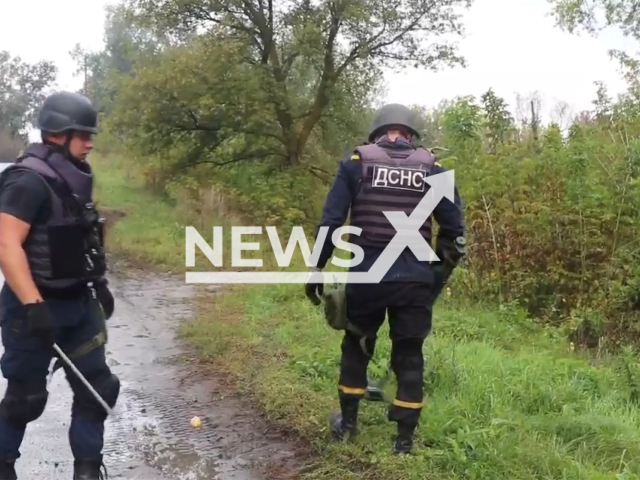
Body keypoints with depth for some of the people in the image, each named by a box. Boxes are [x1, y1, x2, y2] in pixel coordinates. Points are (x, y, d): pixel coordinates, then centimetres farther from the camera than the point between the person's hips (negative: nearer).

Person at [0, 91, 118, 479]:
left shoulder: (74, 178, 8)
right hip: (37, 307, -8)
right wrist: (33, 306, -32)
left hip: (78, 303, 8)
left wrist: (100, 284, 19)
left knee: (97, 386, 8)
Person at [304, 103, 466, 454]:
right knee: (409, 356, 12)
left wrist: (317, 268, 3)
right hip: (415, 278, 0)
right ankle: (404, 438, 18)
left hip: (366, 274, 0)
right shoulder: (432, 168, 5)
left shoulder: (357, 161, 2)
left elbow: (331, 219, -2)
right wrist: (440, 269, 18)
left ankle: (347, 423, 31)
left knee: (356, 347, 19)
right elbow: (454, 227, 5)